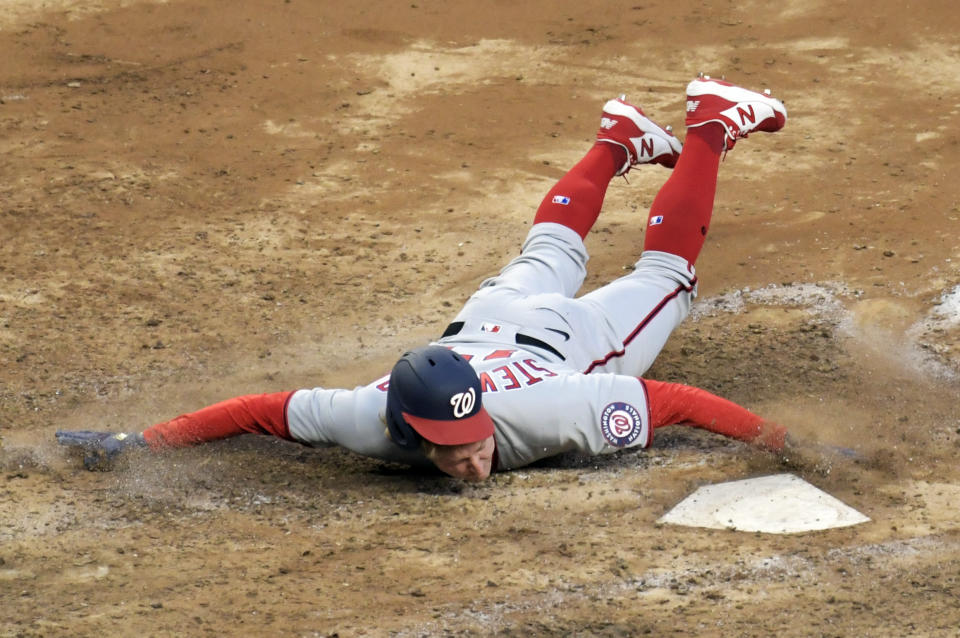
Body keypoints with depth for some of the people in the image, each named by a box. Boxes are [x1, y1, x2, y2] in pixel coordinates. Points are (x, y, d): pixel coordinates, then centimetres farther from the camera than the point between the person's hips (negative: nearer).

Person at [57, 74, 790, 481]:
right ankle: (620, 139, 61)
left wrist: (783, 443, -45)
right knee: (548, 258, 36)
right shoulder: (372, 419, -45)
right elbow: (263, 410, -37)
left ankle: (712, 124, 45)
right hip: (484, 320, 3)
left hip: (564, 338, -3)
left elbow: (668, 398, -43)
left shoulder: (544, 410, -51)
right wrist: (139, 443, -42)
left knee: (664, 278, 27)